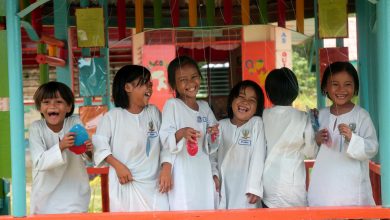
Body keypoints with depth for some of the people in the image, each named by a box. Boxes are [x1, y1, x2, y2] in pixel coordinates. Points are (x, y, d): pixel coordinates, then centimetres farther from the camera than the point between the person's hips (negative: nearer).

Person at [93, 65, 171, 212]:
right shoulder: (113, 116, -2)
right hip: (125, 183, -3)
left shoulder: (154, 112, 9)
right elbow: (99, 143, -5)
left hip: (153, 184, 3)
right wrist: (118, 166, -13)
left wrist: (166, 168, -3)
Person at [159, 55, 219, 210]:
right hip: (182, 175, -6)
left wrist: (214, 135, -4)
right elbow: (165, 139, -12)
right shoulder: (172, 105, -6)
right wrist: (181, 133, -29)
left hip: (203, 173, 6)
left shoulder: (204, 107, 12)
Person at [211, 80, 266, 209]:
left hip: (246, 193, -3)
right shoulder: (221, 125, 9)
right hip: (223, 190, 3)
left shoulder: (256, 123, -2)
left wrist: (254, 188, -12)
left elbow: (258, 158, -7)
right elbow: (213, 154, 11)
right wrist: (214, 175, -5)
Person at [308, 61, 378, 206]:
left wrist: (352, 138, -28)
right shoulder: (321, 115, 9)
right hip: (323, 186, 4)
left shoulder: (361, 116, -5)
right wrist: (317, 140, -3)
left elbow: (372, 149, -13)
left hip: (351, 187, -4)